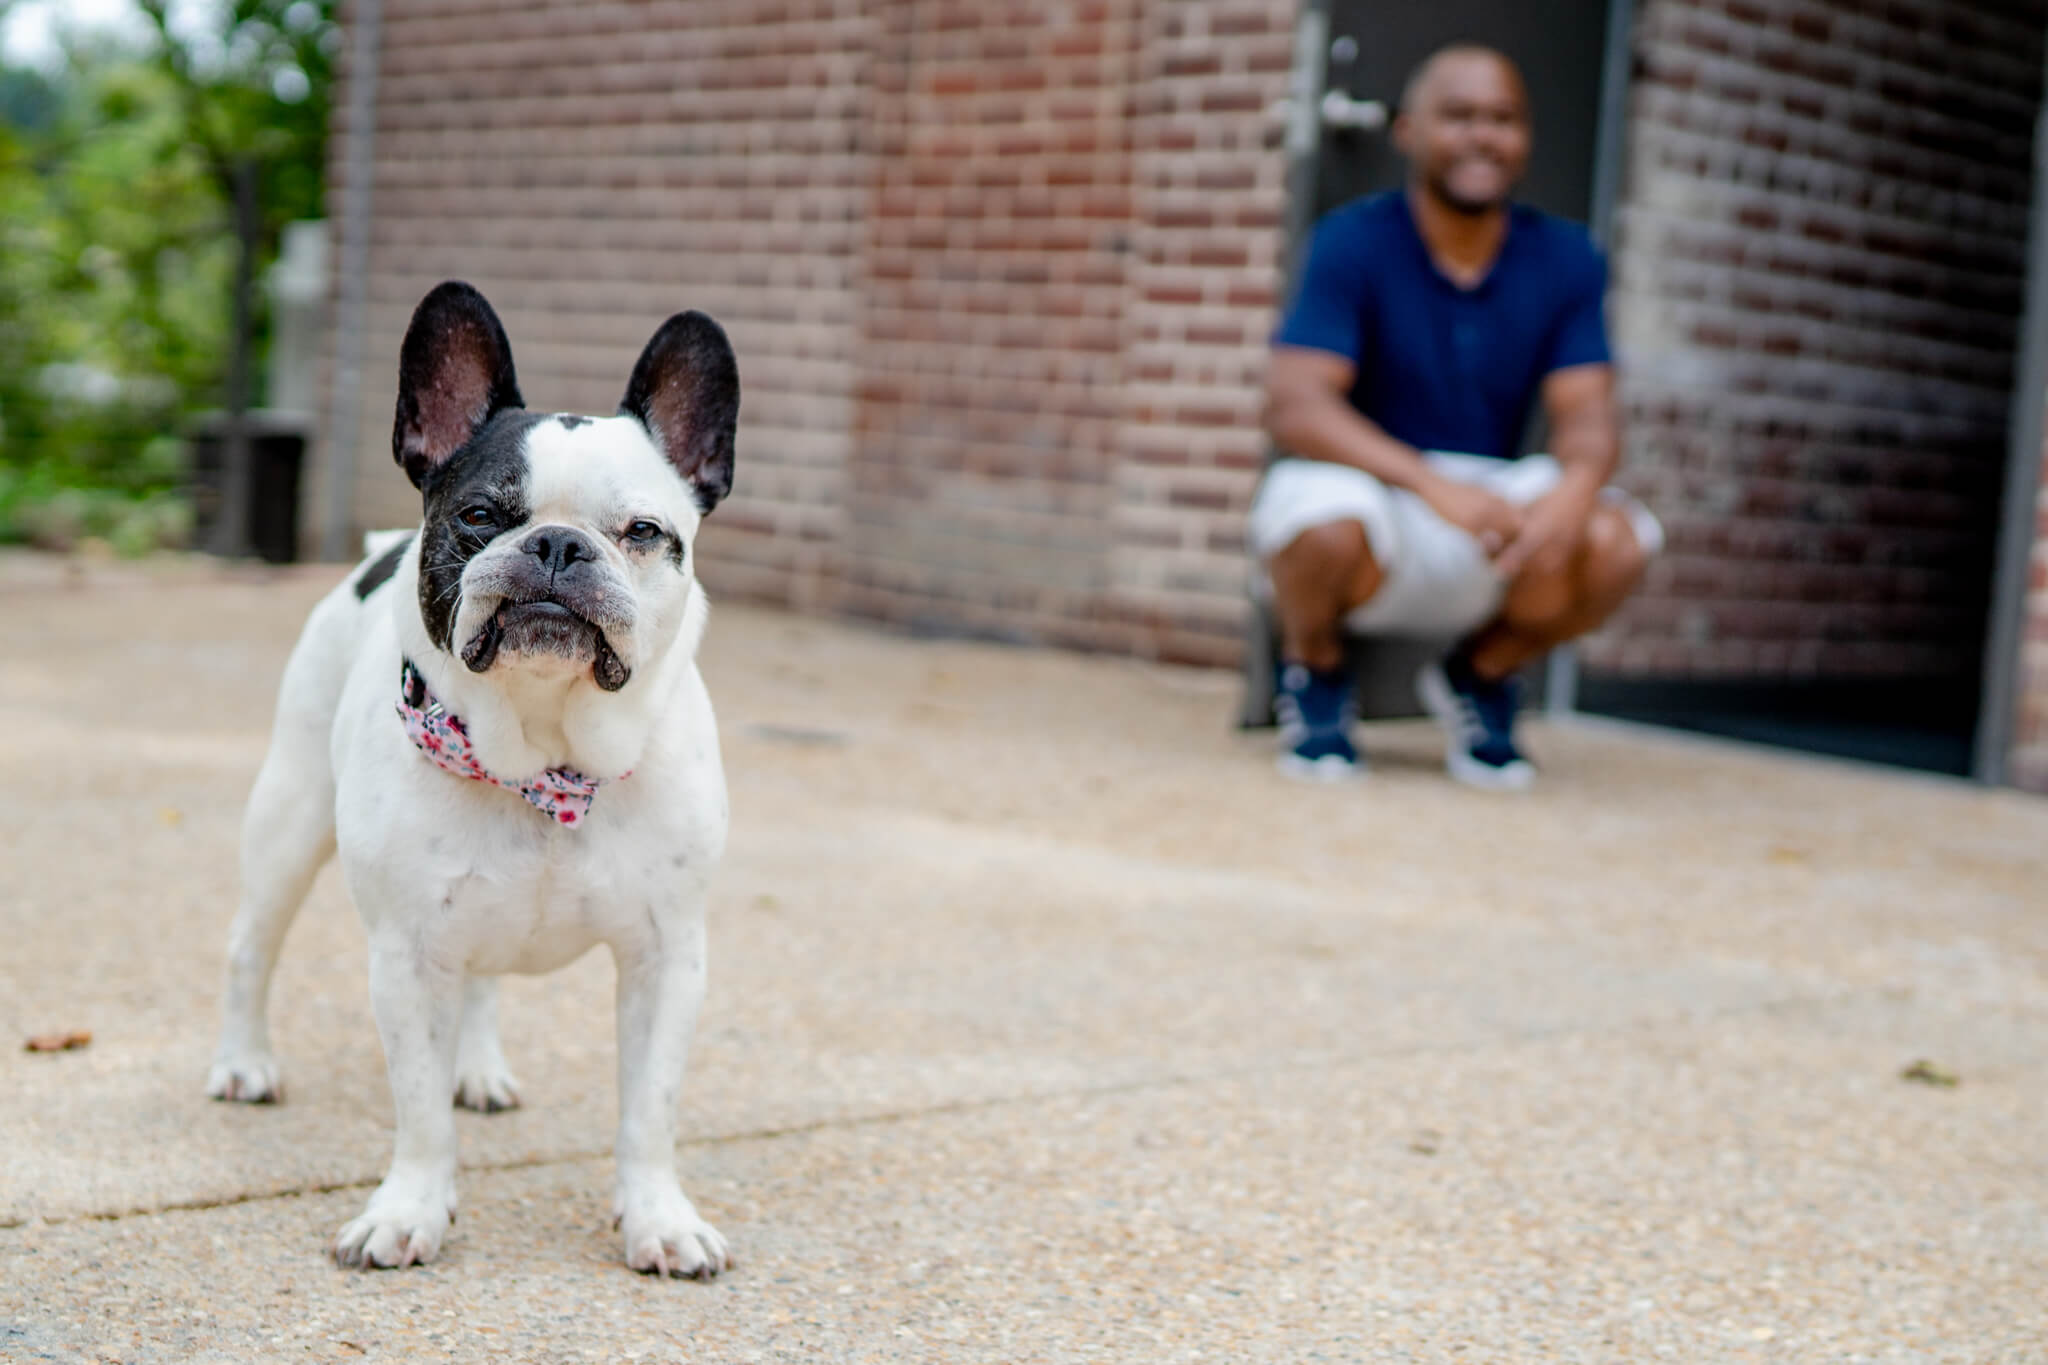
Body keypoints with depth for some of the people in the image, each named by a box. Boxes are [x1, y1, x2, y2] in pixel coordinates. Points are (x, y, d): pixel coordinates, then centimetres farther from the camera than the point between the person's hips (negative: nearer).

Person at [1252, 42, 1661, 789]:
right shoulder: (1353, 242, -11)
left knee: (1614, 543, -25)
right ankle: (1313, 673, 0)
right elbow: (1294, 406, -23)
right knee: (1329, 525, -38)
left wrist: (1575, 490, -33)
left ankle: (1479, 673, 8)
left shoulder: (1564, 258, 0)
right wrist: (1436, 486, -37)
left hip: (1494, 507, 3)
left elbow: (1587, 418, -7)